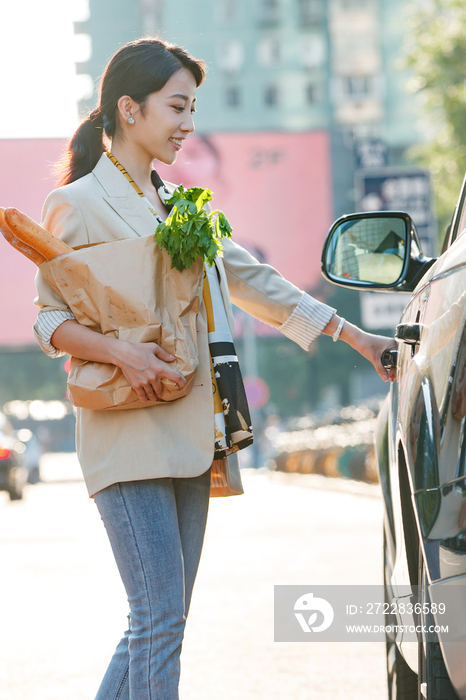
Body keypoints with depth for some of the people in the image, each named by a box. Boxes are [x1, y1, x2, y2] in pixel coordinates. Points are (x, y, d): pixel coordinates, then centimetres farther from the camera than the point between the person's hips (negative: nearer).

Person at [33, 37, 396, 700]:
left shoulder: (176, 205, 18)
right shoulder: (78, 205, -3)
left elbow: (252, 279, 22)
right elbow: (51, 321, -4)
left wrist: (351, 333, 19)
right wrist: (122, 352, -22)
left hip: (189, 435, 8)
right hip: (129, 438, -8)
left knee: (164, 618, 6)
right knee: (160, 617, -14)